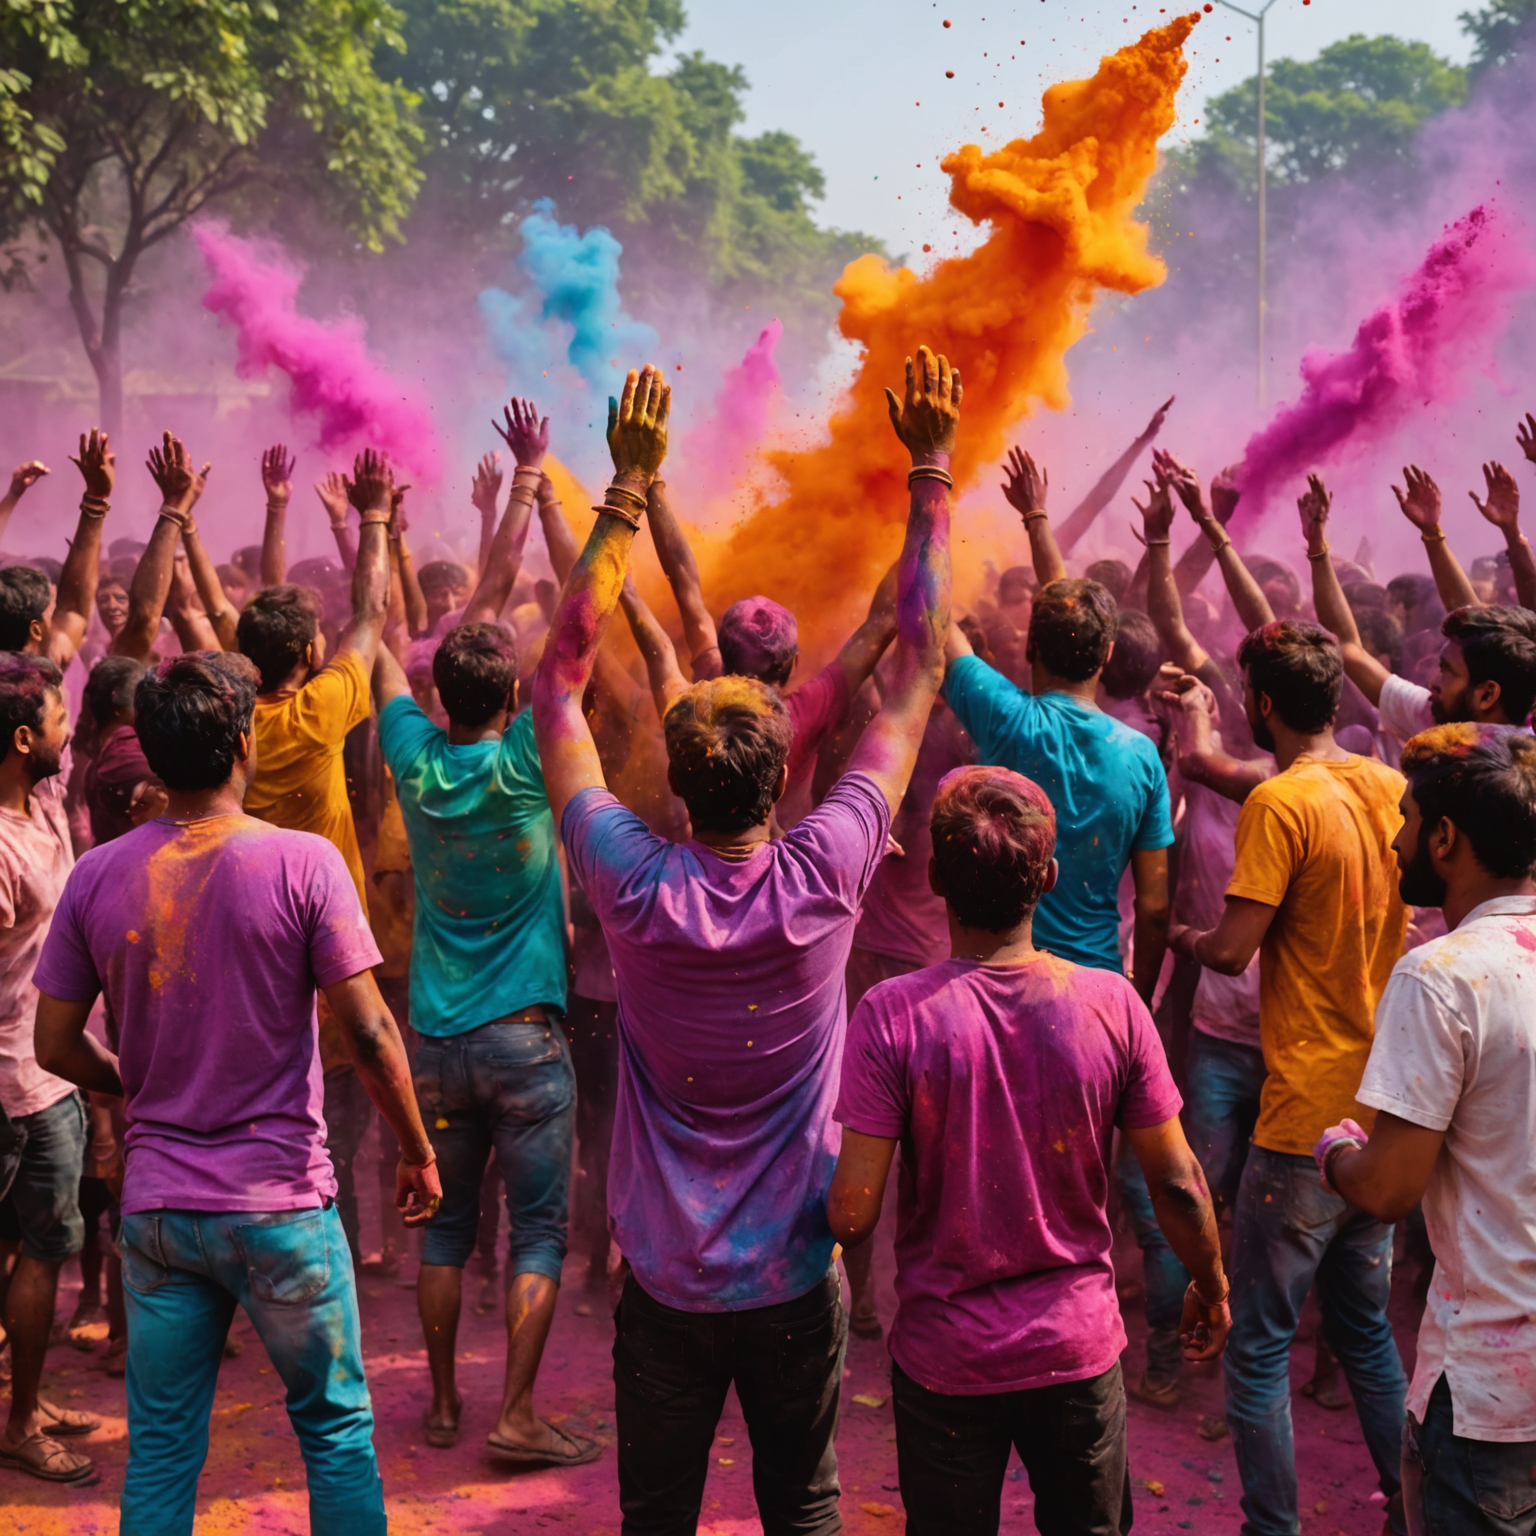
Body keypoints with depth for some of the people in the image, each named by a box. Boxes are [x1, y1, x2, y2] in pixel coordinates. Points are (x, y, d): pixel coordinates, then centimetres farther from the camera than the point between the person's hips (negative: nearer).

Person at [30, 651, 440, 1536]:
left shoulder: (98, 876, -1)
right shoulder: (301, 862, -12)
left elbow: (57, 1045, 5)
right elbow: (367, 1033, -12)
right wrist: (419, 1151, 2)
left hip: (156, 1205, 3)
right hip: (281, 1205, -3)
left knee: (160, 1449, 12)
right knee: (335, 1427, 13)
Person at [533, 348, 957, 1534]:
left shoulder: (635, 889, -16)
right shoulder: (824, 879, -17)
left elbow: (562, 677, -5)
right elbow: (919, 674, -8)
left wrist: (629, 490, -6)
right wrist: (933, 473, -2)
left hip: (665, 1286, 0)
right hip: (795, 1277, 0)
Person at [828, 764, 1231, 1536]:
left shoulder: (893, 1015, -19)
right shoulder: (1111, 1004, -14)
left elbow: (853, 1213, -19)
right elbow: (1177, 1184, -5)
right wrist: (1211, 1285, 13)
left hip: (945, 1357, -1)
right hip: (1078, 1347, 1)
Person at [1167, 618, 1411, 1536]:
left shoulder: (1280, 805, -16)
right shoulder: (1390, 788, 6)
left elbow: (1232, 951, -19)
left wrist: (1182, 938, 4)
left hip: (1305, 1120, -8)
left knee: (1259, 1347, 2)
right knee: (1367, 1330, 21)